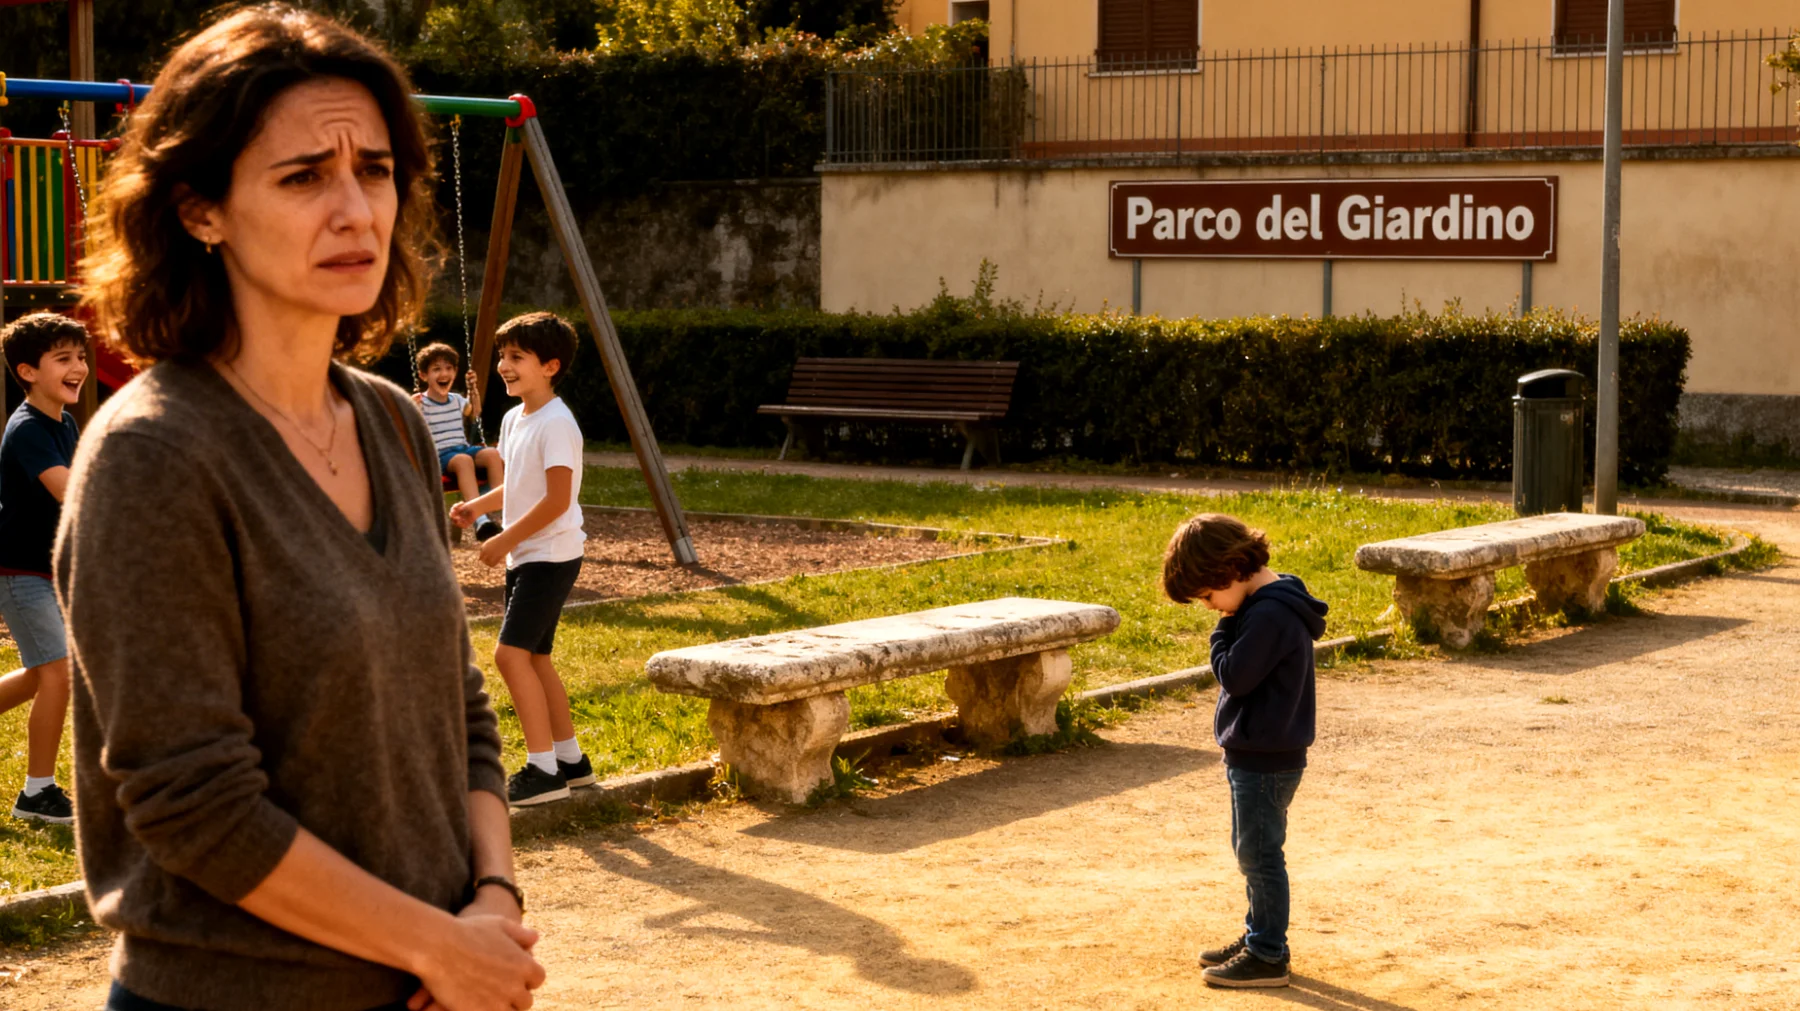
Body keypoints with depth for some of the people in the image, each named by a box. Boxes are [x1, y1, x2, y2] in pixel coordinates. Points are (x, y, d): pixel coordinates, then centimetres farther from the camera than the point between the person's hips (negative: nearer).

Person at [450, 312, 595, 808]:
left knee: (511, 653, -16)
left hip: (551, 555, -10)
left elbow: (557, 499, -22)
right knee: (533, 656, 14)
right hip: (525, 557, 10)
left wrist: (506, 540, -17)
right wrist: (477, 506, 5)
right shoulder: (514, 419, 12)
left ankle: (543, 768, -14)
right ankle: (570, 758, 24)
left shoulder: (556, 424, -18)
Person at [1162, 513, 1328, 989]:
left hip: (1264, 760, -10)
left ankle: (1267, 957, 6)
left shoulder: (1267, 615, -24)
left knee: (1259, 855, -2)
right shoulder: (1276, 602, 9)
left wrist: (1224, 629, -11)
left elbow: (1234, 675, -22)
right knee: (1253, 852, 20)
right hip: (1257, 753, 10)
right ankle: (1259, 937, 31)